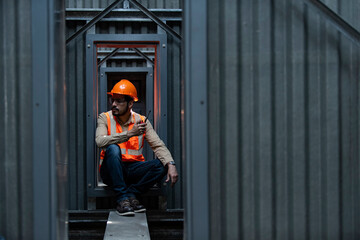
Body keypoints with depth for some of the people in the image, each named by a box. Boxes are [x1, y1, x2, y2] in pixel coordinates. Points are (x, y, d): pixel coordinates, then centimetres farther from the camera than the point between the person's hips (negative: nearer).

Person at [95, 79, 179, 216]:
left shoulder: (142, 121, 4)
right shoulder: (105, 118, -1)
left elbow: (158, 146, -3)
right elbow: (100, 141, -21)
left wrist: (171, 164, -22)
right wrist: (129, 133, -27)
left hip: (133, 170, 2)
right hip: (111, 172, -2)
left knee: (161, 165, -21)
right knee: (113, 148, -32)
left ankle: (131, 194, -16)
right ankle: (122, 199, -29)